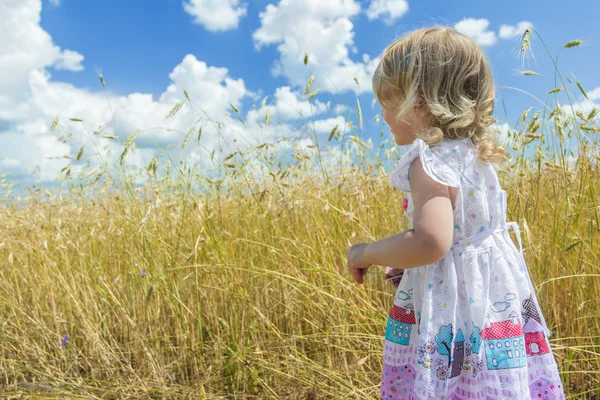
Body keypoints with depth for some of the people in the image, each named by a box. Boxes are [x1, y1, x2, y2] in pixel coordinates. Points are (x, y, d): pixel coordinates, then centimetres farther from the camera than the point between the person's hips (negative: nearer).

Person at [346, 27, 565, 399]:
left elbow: (430, 242, -33)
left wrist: (367, 253, -18)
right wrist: (407, 261, 15)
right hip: (495, 304, 9)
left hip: (451, 321, -8)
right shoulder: (477, 155, 7)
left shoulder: (429, 162, -20)